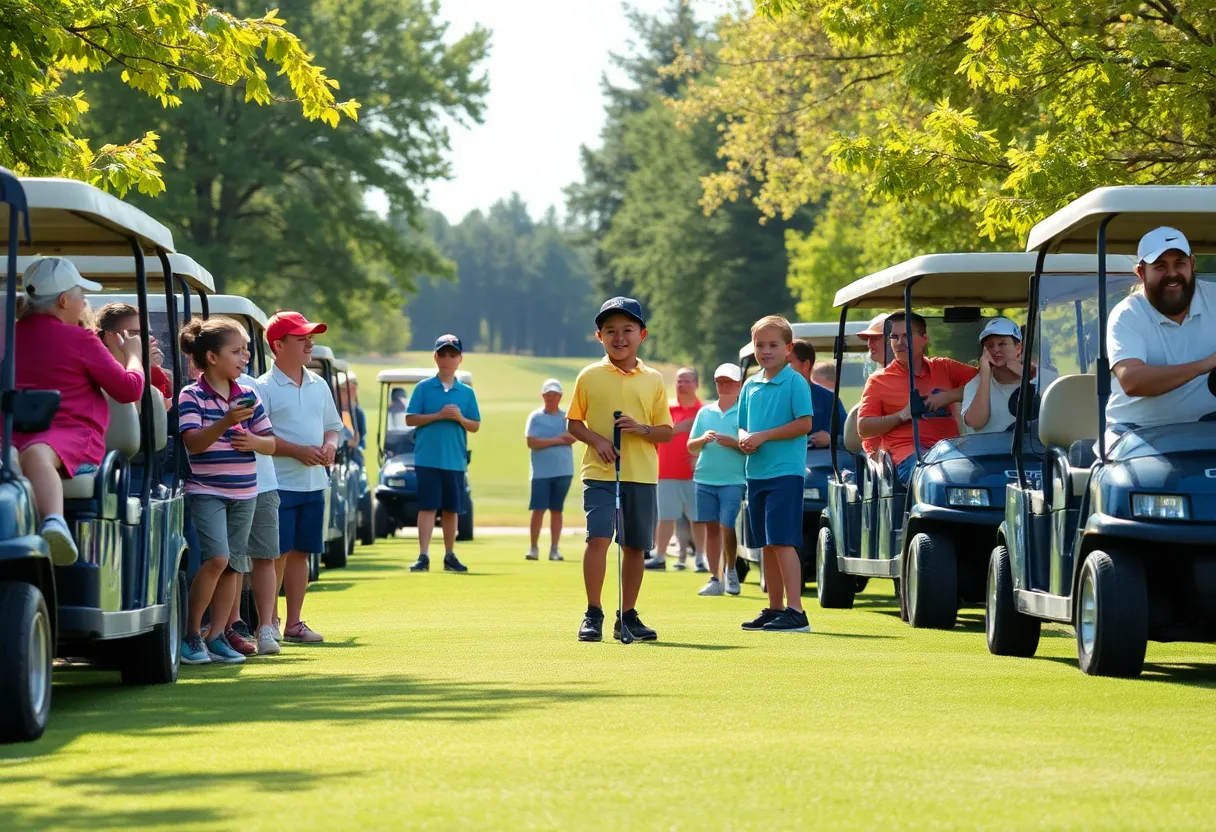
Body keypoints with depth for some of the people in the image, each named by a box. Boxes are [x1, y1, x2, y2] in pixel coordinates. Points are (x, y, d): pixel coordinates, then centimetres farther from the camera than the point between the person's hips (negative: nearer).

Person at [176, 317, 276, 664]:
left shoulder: (249, 397, 9)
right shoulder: (191, 396, -6)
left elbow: (270, 443, 12)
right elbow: (193, 442, -17)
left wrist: (254, 441, -11)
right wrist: (226, 422, -31)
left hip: (244, 492, 6)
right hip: (206, 490, -6)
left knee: (234, 565, 5)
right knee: (217, 558, -19)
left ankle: (218, 636, 13)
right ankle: (191, 633, -6)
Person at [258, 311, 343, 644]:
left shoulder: (318, 385, 13)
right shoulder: (264, 388, -8)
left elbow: (332, 426, 21)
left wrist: (330, 445, -2)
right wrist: (298, 451, -19)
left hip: (314, 482, 6)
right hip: (279, 484, -6)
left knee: (300, 553, 10)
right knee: (277, 554, -6)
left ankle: (294, 623, 15)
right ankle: (267, 623, 0)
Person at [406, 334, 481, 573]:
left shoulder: (467, 392, 10)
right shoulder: (424, 388, 3)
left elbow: (475, 426, 11)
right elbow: (410, 419, -1)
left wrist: (460, 418, -9)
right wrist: (438, 416, -13)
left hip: (455, 461, 3)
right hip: (428, 458, -3)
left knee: (451, 509, 8)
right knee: (428, 507, -7)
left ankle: (450, 556, 16)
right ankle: (423, 556, -8)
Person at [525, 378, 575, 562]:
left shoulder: (567, 416, 9)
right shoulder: (535, 417, 2)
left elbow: (572, 437, -7)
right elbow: (532, 442, -10)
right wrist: (557, 440, -10)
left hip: (563, 471, 2)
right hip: (541, 472, -2)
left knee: (556, 510, 6)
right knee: (538, 510, -6)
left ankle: (554, 549, 8)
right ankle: (533, 548, -1)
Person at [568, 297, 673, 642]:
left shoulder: (653, 380, 6)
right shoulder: (590, 376, 3)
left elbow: (667, 431, 8)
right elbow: (573, 422, 7)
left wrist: (643, 429, -12)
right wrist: (596, 439, -10)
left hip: (642, 475, 2)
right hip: (600, 473, -2)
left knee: (635, 547, 6)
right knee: (598, 537, -16)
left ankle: (628, 616, 18)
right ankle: (593, 615, -8)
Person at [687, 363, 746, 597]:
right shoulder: (705, 412, 14)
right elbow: (691, 447, 13)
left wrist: (733, 443, -19)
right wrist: (703, 439, -8)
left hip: (734, 480, -4)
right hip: (705, 478, 4)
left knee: (727, 527, -11)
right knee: (711, 528, 5)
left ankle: (731, 571, 11)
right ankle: (714, 578, 8)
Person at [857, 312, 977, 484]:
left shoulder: (944, 368, 21)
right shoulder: (878, 381, 14)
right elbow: (863, 428, 8)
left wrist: (950, 395, -3)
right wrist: (901, 416, -6)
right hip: (908, 452, -3)